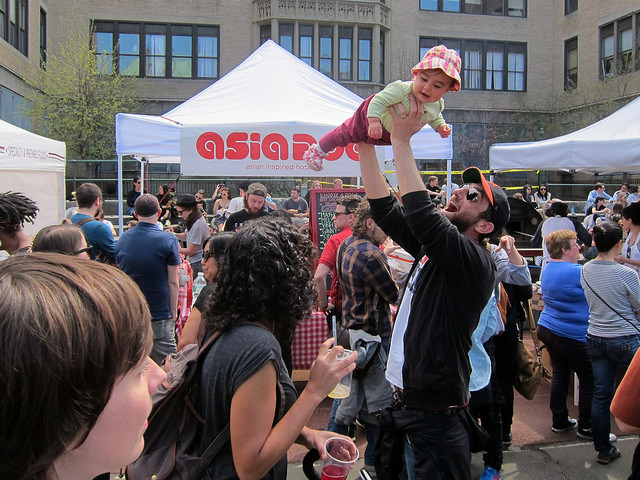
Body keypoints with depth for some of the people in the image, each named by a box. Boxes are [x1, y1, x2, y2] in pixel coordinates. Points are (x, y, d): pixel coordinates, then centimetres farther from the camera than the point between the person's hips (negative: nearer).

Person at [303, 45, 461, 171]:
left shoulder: (437, 105, -23)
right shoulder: (401, 89, -45)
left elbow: (435, 117, 1)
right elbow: (378, 101, -44)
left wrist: (440, 126, -18)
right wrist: (374, 121, -56)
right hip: (371, 114, -6)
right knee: (347, 134, -1)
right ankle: (319, 149, 21)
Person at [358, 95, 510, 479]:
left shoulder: (476, 261, -18)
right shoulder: (433, 248, 6)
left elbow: (419, 212, -32)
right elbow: (385, 208, 6)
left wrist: (401, 139, -27)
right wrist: (366, 145, 2)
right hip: (405, 401, 9)